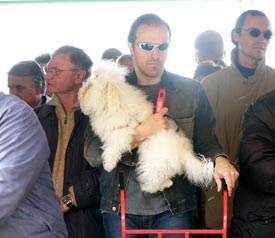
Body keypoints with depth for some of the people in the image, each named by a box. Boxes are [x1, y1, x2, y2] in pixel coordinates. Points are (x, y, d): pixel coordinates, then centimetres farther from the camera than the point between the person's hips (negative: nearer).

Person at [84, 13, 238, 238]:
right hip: (120, 208, 1)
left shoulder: (191, 91, 2)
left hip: (175, 208, 0)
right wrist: (140, 133, -18)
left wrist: (219, 159, -19)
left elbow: (205, 141, 4)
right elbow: (92, 153, -6)